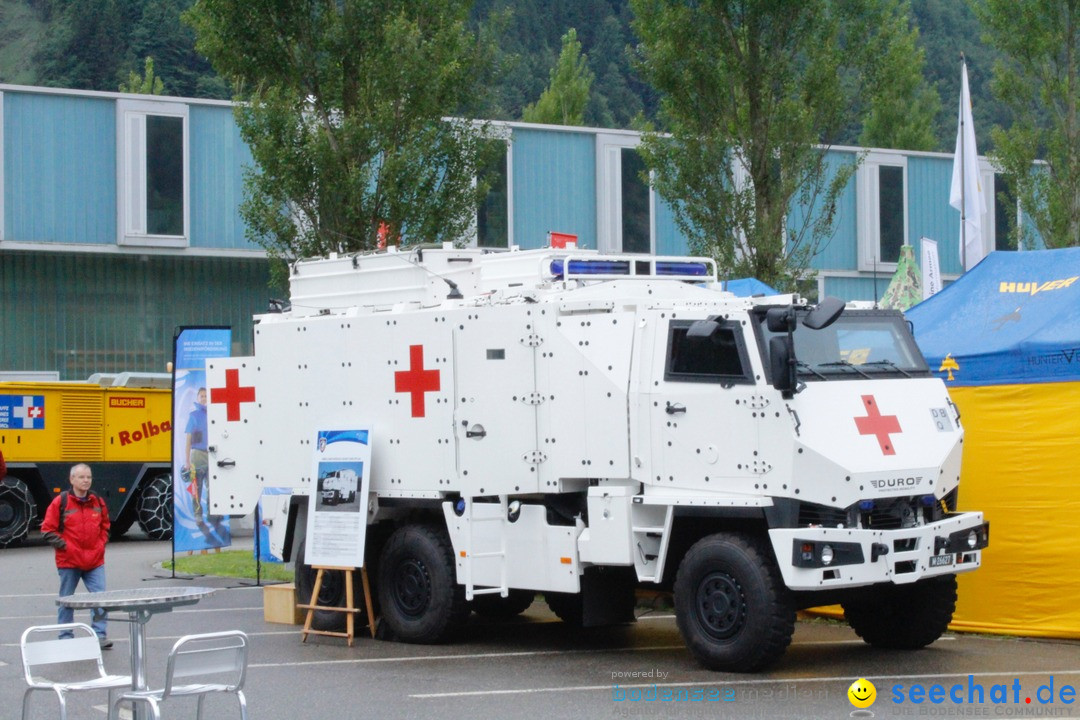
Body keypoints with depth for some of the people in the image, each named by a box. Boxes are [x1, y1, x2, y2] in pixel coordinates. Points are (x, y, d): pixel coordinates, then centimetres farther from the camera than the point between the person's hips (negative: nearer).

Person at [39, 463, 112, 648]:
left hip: (95, 561, 3)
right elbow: (48, 530, -4)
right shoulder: (61, 502, -6)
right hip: (68, 562, -3)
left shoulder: (98, 502, 7)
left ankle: (99, 635, 2)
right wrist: (63, 545, -10)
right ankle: (65, 638, 17)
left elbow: (105, 526, 22)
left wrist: (101, 544, 8)